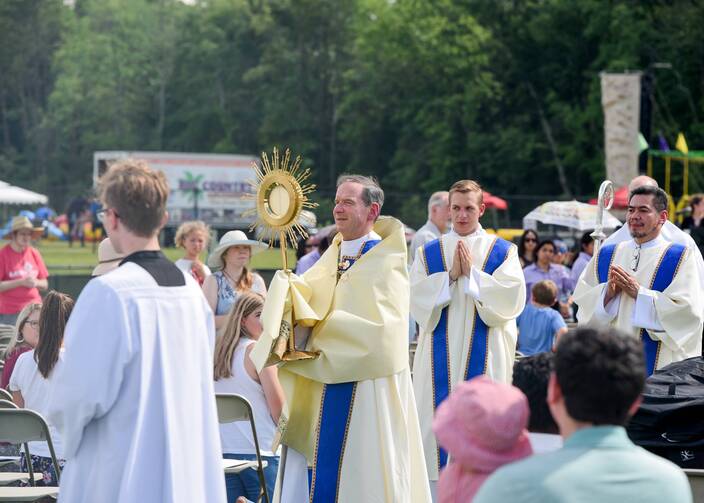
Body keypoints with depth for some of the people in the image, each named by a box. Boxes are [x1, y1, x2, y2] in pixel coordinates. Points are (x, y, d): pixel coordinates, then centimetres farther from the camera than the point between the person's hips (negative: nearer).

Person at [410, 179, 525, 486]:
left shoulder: (502, 251, 5)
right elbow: (416, 300, -1)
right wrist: (450, 275, -11)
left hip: (486, 356, -1)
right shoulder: (428, 253, 10)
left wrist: (473, 273, -10)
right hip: (441, 355, 1)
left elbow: (512, 299, -7)